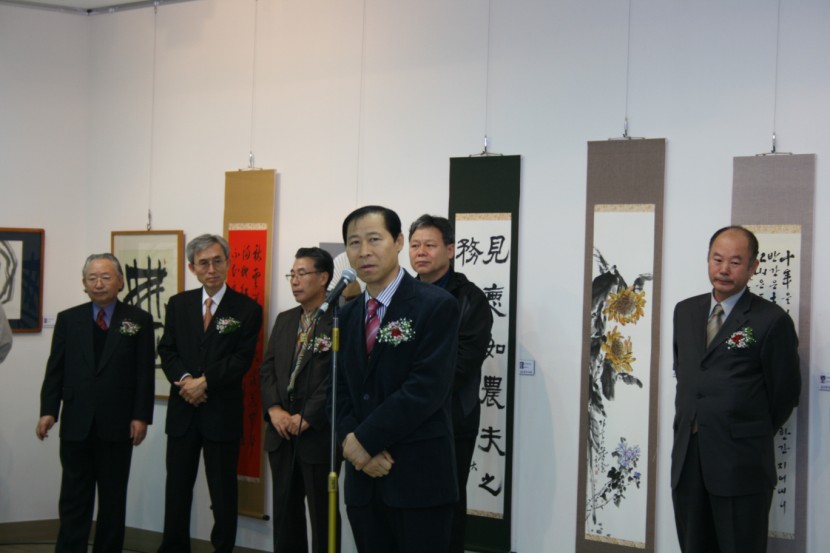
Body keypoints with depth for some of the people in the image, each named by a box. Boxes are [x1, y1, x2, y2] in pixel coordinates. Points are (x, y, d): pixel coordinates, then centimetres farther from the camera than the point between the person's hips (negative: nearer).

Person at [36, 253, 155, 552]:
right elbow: (55, 369, 5)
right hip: (76, 423, 1)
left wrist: (141, 416, -8)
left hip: (117, 424, -1)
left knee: (113, 498, 7)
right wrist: (48, 411, -5)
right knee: (74, 497, 3)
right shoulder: (68, 319, 8)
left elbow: (145, 373, -1)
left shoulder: (139, 320, 3)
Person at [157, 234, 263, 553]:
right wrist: (185, 379, -13)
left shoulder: (247, 309, -2)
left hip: (222, 413, -3)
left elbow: (242, 359, -8)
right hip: (183, 410, 3)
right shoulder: (178, 304, 10)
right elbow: (167, 351, 5)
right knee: (177, 488, 9)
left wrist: (205, 381, -16)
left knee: (224, 491, 3)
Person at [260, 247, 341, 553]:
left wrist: (307, 418, -16)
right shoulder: (284, 320, 13)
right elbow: (267, 368, 11)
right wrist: (274, 410, -5)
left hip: (319, 434, -7)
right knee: (285, 511, 12)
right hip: (282, 433, 7)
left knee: (322, 513, 3)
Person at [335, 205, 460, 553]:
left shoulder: (437, 306, -7)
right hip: (363, 477, 6)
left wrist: (365, 439, -14)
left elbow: (427, 388, -16)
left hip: (420, 476, -6)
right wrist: (355, 446, -8)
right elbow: (341, 391, 10)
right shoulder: (347, 315, 13)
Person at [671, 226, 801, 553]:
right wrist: (692, 423, 13)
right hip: (686, 459, 6)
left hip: (741, 463, -6)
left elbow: (785, 394, -2)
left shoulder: (771, 320, -9)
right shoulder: (685, 311, 11)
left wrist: (753, 438, 6)